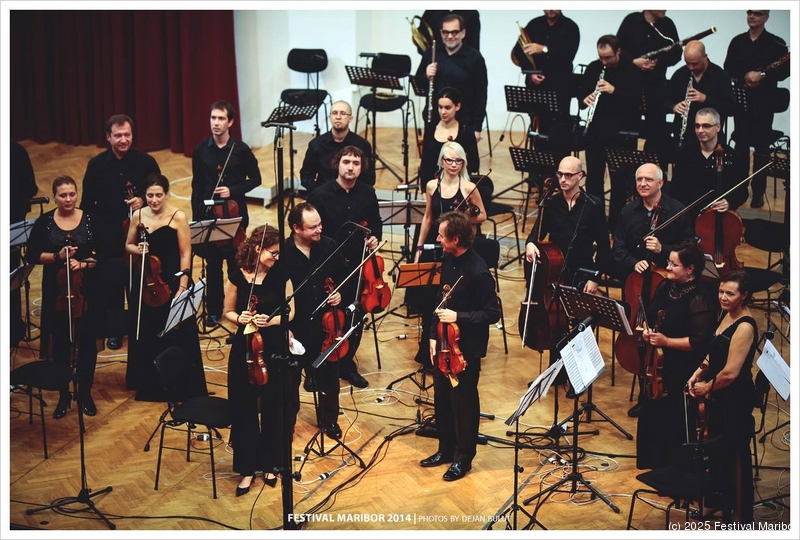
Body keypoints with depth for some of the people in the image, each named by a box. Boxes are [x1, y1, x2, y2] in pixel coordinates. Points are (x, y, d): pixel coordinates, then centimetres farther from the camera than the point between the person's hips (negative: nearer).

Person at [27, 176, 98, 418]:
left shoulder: (90, 220, -2)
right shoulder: (44, 222, -1)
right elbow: (32, 254, 0)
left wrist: (83, 263, -19)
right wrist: (56, 256, -15)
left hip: (86, 290, 0)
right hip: (56, 291, 1)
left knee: (87, 342, 4)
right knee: (60, 343, 6)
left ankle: (85, 393, 20)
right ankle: (63, 395, 19)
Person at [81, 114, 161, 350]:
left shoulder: (146, 162, -5)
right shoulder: (97, 164, -2)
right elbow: (87, 202, 3)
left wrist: (143, 201, -20)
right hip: (108, 235, 1)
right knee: (110, 283, 6)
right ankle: (114, 329, 21)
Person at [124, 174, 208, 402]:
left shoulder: (178, 217, -10)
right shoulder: (138, 215, 2)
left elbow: (185, 254, -9)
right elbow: (128, 246, 14)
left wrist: (182, 287, -15)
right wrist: (136, 249, -10)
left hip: (171, 283, -4)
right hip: (145, 283, 4)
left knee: (176, 337, -1)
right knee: (146, 336, 13)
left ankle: (183, 387, 11)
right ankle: (149, 385, 29)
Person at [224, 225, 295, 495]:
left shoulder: (281, 275, -4)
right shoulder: (237, 275, -5)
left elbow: (290, 312, 1)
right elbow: (228, 312, 5)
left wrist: (272, 320, -18)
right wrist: (239, 318, -17)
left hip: (275, 348, 0)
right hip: (245, 348, 0)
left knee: (273, 408, 6)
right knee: (244, 409, 2)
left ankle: (270, 464, 23)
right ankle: (247, 468, 14)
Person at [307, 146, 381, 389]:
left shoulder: (368, 193, 2)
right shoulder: (320, 195, -10)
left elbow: (376, 222, 16)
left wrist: (375, 238, -4)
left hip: (359, 265, 4)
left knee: (355, 317, 11)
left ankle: (347, 364, 28)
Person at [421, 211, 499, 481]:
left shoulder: (479, 272, -23)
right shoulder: (448, 261, 1)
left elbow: (492, 314, -19)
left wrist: (458, 317, -26)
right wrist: (434, 335, 7)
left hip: (466, 348, -8)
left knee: (464, 402, 7)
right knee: (442, 398, 18)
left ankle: (463, 458, 21)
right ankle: (446, 449, 35)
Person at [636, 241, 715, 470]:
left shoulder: (700, 299, -18)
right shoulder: (665, 287, 5)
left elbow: (699, 341, -22)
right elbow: (650, 317, 19)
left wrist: (666, 341, -24)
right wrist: (647, 331, -1)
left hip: (682, 373, -8)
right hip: (656, 365, 8)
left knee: (675, 423, 0)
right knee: (650, 415, 16)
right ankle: (652, 464, 34)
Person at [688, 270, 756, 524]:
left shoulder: (745, 326, -24)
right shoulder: (726, 315, 4)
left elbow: (730, 372, -26)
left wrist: (707, 387, -10)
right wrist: (699, 372, 3)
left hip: (736, 399, -9)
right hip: (718, 396, 9)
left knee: (735, 455, 3)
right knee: (716, 449, 21)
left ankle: (740, 515, 16)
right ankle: (721, 501, 39)